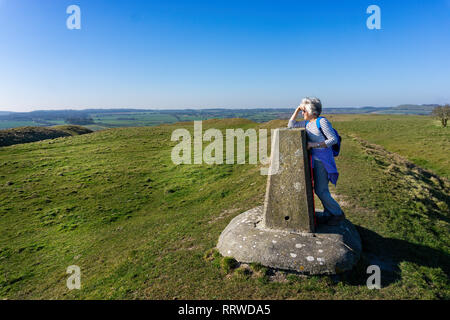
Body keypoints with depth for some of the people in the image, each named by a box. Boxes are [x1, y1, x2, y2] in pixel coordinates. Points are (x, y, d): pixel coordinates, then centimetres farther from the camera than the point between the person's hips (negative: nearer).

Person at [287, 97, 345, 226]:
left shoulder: (322, 121, -12)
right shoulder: (307, 123, 10)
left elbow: (333, 139, -15)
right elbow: (291, 125, 13)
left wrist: (314, 145, -20)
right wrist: (297, 109, 7)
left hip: (323, 158, -8)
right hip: (314, 158, 8)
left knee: (321, 191, -5)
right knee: (319, 189, 11)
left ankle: (338, 214, 14)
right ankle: (328, 214, 26)